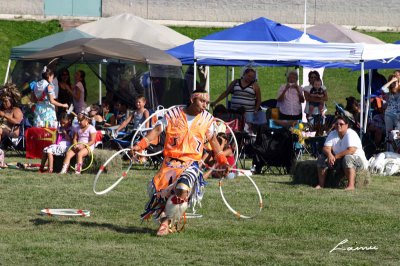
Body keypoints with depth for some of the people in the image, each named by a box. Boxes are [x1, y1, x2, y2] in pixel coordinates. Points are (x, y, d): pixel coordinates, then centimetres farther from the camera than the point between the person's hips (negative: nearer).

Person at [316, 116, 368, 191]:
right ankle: (321, 184, -8)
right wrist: (329, 154, -28)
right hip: (339, 162, 7)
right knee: (322, 158, -9)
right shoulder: (332, 134, 3)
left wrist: (336, 156, -27)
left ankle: (351, 185, -46)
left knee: (347, 158, -39)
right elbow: (326, 148, -4)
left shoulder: (351, 134, -18)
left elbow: (351, 150, -30)